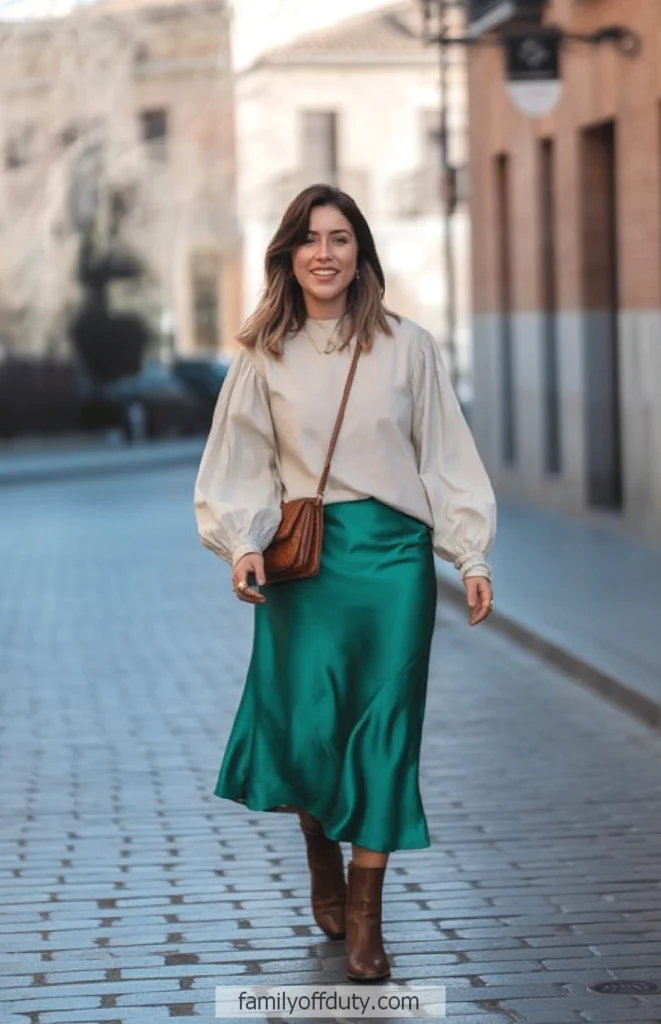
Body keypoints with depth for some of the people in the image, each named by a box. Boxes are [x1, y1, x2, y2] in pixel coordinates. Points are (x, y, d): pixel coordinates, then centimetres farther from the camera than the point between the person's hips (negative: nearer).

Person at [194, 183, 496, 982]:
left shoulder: (406, 347, 2)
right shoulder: (265, 356, 4)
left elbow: (446, 456, 5)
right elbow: (241, 466, 6)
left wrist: (472, 558, 1)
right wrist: (242, 544, -9)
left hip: (394, 553, 0)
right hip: (302, 557, 0)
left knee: (384, 730, 0)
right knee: (307, 731, -4)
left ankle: (364, 917, 11)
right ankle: (323, 863, 29)